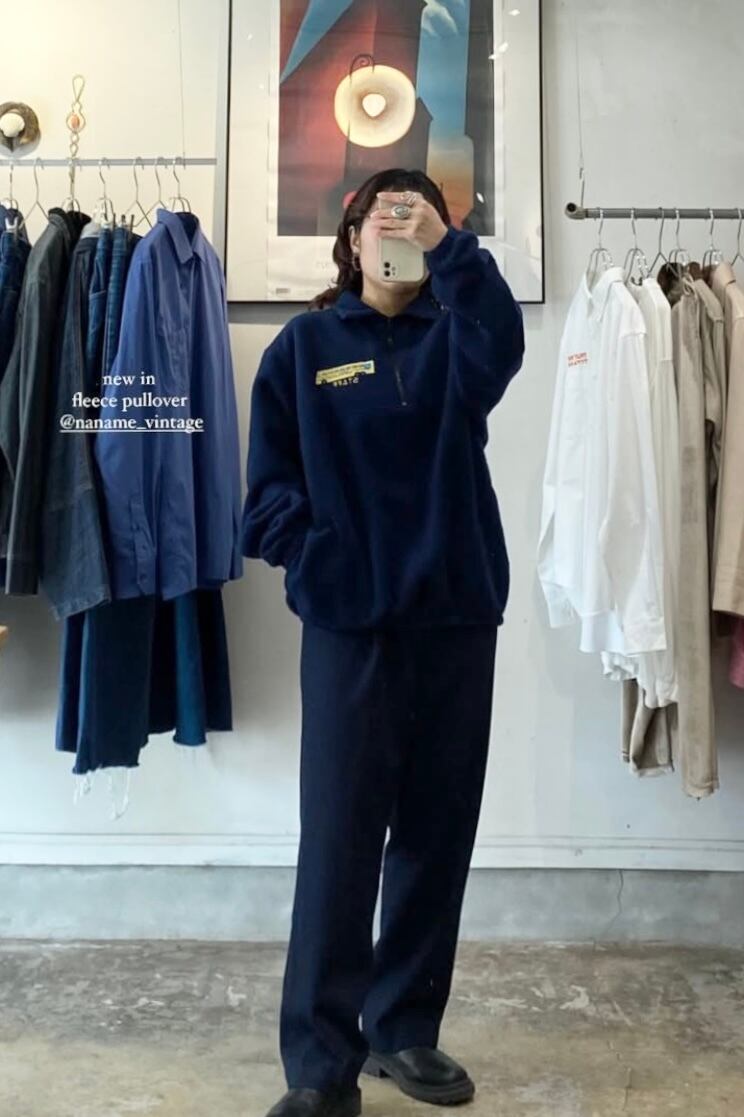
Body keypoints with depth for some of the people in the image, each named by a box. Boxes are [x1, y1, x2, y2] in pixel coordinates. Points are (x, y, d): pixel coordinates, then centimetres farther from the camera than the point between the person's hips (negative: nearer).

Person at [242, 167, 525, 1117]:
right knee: (339, 839, -2)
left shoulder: (452, 338, 11)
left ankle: (405, 1030, 26)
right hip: (349, 620, -2)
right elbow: (268, 483, 1)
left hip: (456, 614, 3)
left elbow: (501, 345, -14)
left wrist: (449, 245, -17)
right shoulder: (305, 345, 7)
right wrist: (316, 559, -12)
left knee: (437, 832, 9)